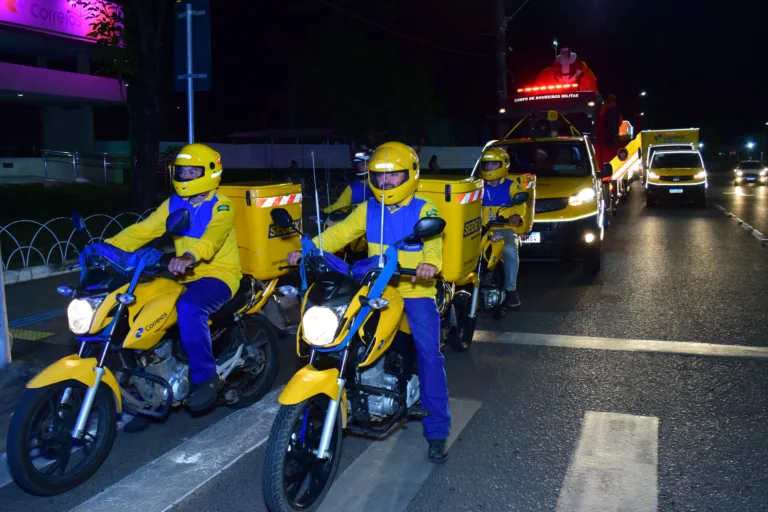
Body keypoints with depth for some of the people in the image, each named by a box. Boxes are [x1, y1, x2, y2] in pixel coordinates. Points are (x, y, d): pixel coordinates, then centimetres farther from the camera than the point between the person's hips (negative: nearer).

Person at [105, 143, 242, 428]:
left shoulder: (221, 207, -9)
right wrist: (108, 247, -11)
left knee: (188, 308, -36)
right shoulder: (173, 204, 11)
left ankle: (206, 378, -20)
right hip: (185, 277, 7)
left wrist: (190, 255, -50)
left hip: (218, 275, -7)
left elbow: (212, 237, -29)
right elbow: (142, 231, 4)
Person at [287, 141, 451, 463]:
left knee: (429, 354, -13)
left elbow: (432, 238, -19)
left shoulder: (424, 209, 0)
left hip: (414, 290, -4)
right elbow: (339, 233, 3)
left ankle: (437, 431, -1)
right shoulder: (368, 210, 13)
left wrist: (430, 262, -41)